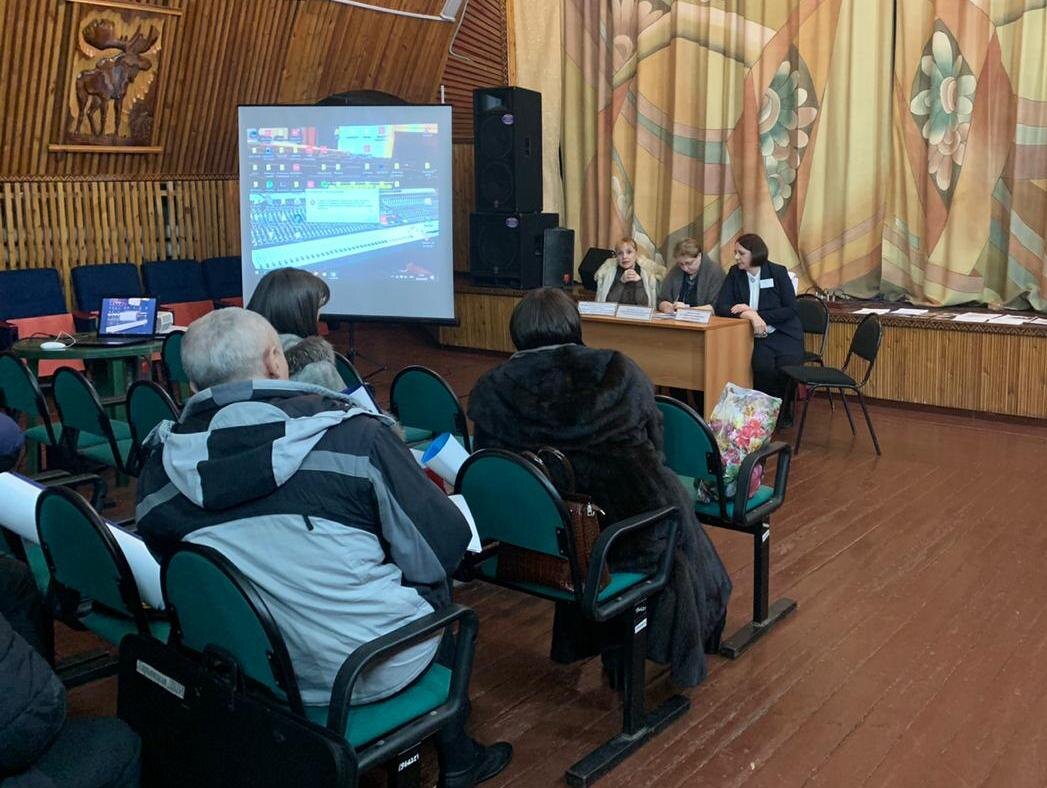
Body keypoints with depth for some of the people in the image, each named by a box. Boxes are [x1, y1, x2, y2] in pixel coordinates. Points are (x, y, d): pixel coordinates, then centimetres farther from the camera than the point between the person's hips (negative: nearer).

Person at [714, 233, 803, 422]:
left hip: (785, 334, -1)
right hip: (759, 336, 1)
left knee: (787, 366, -27)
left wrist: (756, 313, -15)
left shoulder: (778, 272, -3)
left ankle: (783, 413, 0)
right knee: (763, 366, -30)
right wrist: (749, 315, -22)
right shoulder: (735, 273, 3)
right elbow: (721, 307, -5)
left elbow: (791, 310, -6)